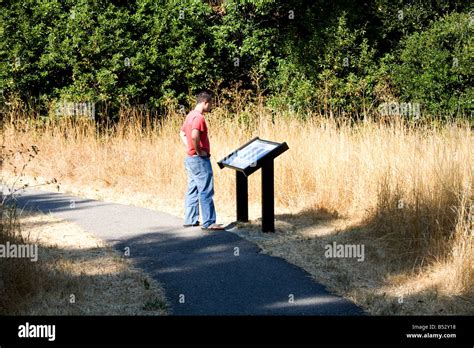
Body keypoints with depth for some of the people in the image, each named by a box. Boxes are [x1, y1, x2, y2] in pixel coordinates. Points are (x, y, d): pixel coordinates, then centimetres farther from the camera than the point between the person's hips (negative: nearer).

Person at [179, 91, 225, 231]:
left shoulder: (190, 115, 14)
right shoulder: (199, 117, -17)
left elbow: (182, 133, 27)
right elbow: (195, 136, -33)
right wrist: (199, 151, -20)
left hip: (190, 158, 10)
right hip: (200, 159, -10)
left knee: (192, 191, 14)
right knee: (206, 192, -7)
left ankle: (190, 220, 18)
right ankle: (208, 222, -7)